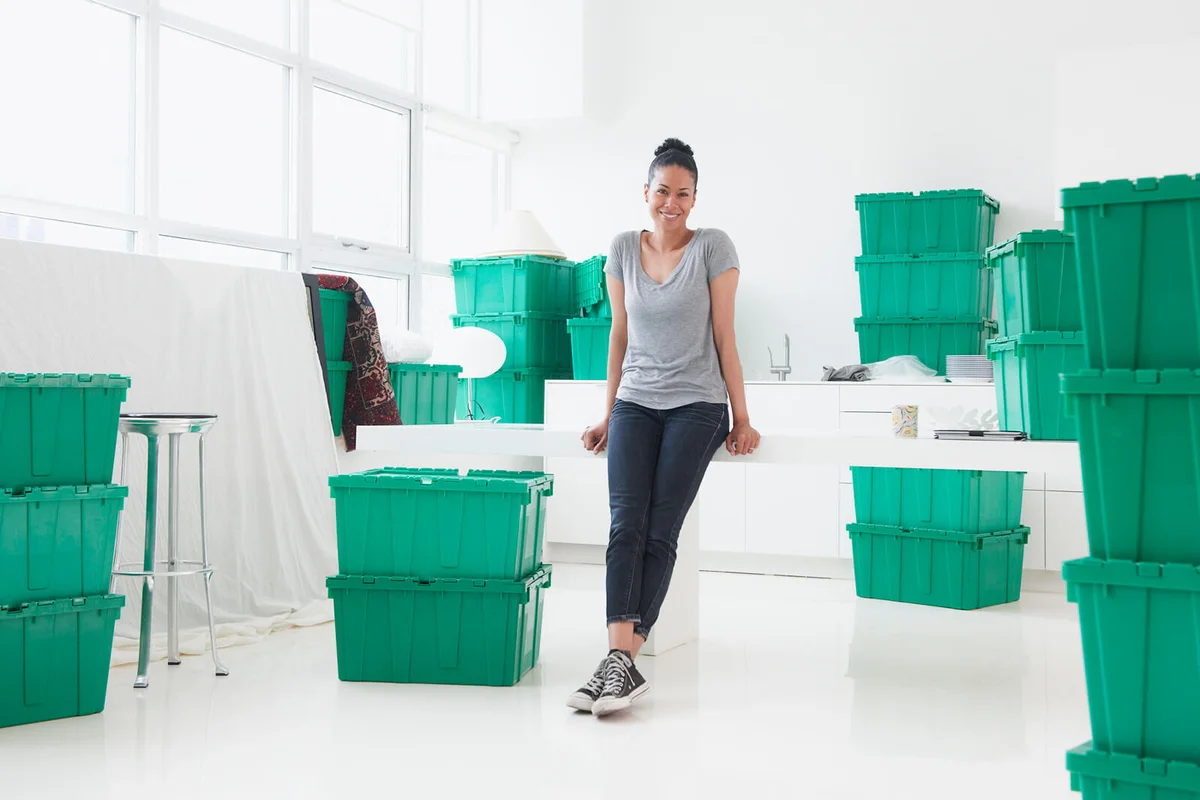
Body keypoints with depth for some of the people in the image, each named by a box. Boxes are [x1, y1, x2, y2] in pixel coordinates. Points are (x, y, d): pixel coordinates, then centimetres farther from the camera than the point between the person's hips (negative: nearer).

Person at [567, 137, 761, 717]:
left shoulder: (713, 247, 0)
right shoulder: (624, 249, 10)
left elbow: (724, 337, 0)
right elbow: (620, 334, 14)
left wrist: (742, 419, 0)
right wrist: (607, 416, 14)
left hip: (696, 406, -3)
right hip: (635, 403, 3)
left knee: (661, 531, -15)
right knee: (626, 525, -17)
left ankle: (621, 661, -18)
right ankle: (621, 659, -28)